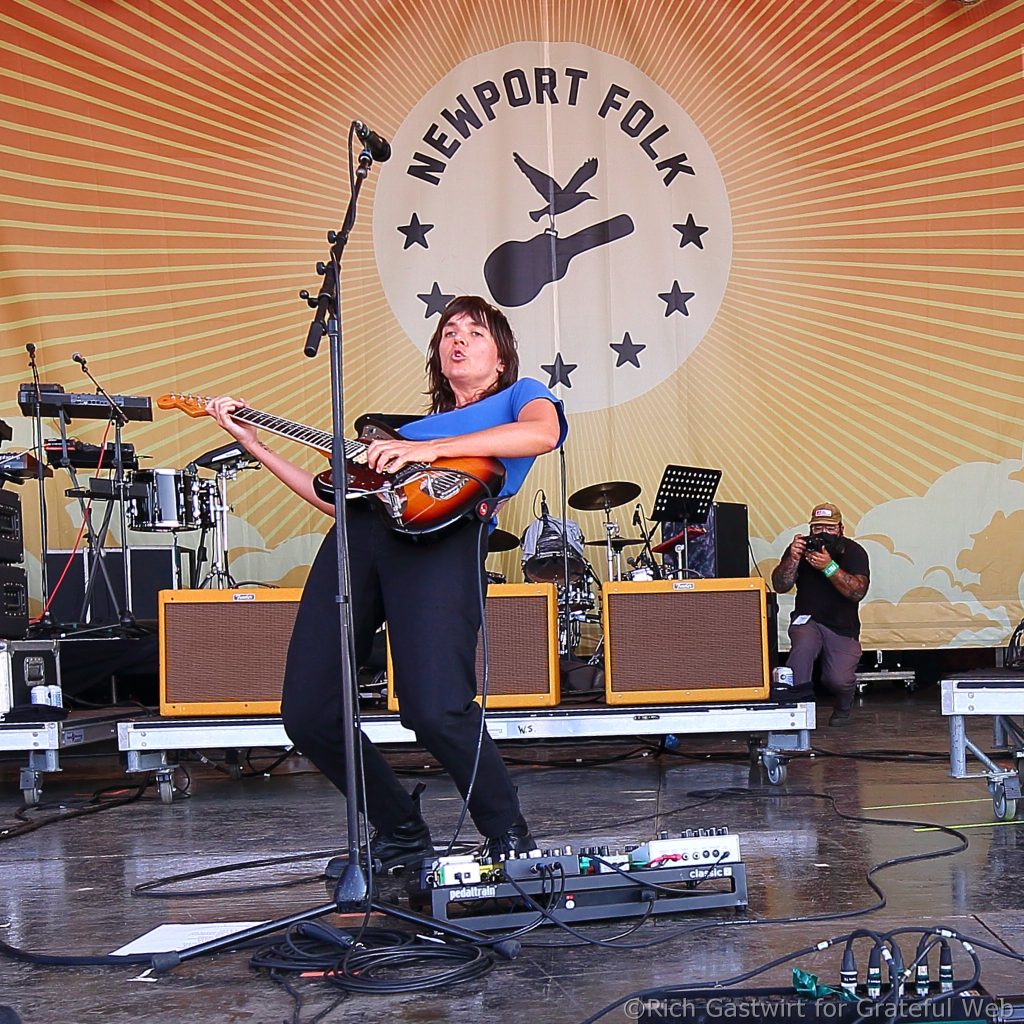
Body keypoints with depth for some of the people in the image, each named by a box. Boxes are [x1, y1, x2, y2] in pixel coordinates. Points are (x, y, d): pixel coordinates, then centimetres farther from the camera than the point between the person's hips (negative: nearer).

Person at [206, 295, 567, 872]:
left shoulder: (520, 394, 24)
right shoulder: (415, 425, 37)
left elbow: (543, 434, -2)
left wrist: (430, 450, -7)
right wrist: (254, 444, 28)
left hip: (442, 530, -6)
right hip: (361, 530, 6)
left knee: (436, 710, -24)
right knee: (308, 715, -4)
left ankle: (511, 840, -1)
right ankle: (401, 835, 16)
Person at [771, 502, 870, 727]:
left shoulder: (853, 552, -5)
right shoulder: (801, 547, 0)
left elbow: (858, 592, -20)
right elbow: (780, 586, -8)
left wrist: (829, 566, -31)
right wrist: (793, 559, -25)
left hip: (843, 628, -1)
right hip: (808, 621, 1)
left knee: (838, 679, -18)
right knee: (803, 646, -34)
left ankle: (844, 707, 19)